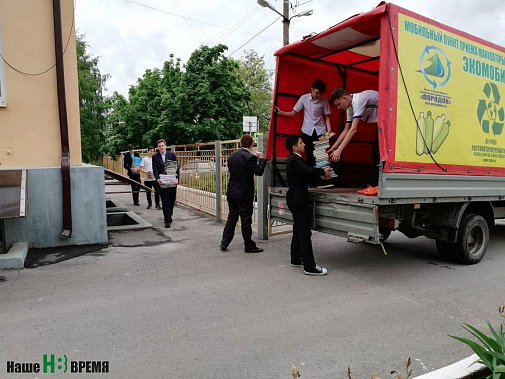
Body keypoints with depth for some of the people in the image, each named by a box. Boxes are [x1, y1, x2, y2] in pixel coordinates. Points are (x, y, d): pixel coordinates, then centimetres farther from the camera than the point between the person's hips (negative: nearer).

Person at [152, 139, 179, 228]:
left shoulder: (172, 155, 5)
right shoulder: (155, 157, 5)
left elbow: (176, 167, -1)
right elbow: (155, 169, -4)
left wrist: (177, 178, -16)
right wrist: (157, 179, -21)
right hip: (162, 182, -1)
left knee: (172, 201, 9)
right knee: (165, 202, -3)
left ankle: (169, 216, 30)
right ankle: (167, 220, 2)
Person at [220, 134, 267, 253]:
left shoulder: (232, 155, 5)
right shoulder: (250, 157, -17)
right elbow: (259, 172, -16)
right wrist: (261, 158, -1)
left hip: (231, 193, 7)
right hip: (244, 194, -7)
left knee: (232, 217, 17)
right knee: (246, 220, 3)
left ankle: (224, 242, 20)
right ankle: (249, 246, 14)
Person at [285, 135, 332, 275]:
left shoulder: (294, 159, 16)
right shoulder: (295, 160, -18)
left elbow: (308, 170, 18)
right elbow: (308, 171, -32)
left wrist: (323, 172, 4)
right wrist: (323, 171, -16)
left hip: (295, 200, 11)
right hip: (299, 201, -11)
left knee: (298, 231, 17)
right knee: (304, 233, -10)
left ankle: (296, 259, 28)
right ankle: (309, 267, -7)